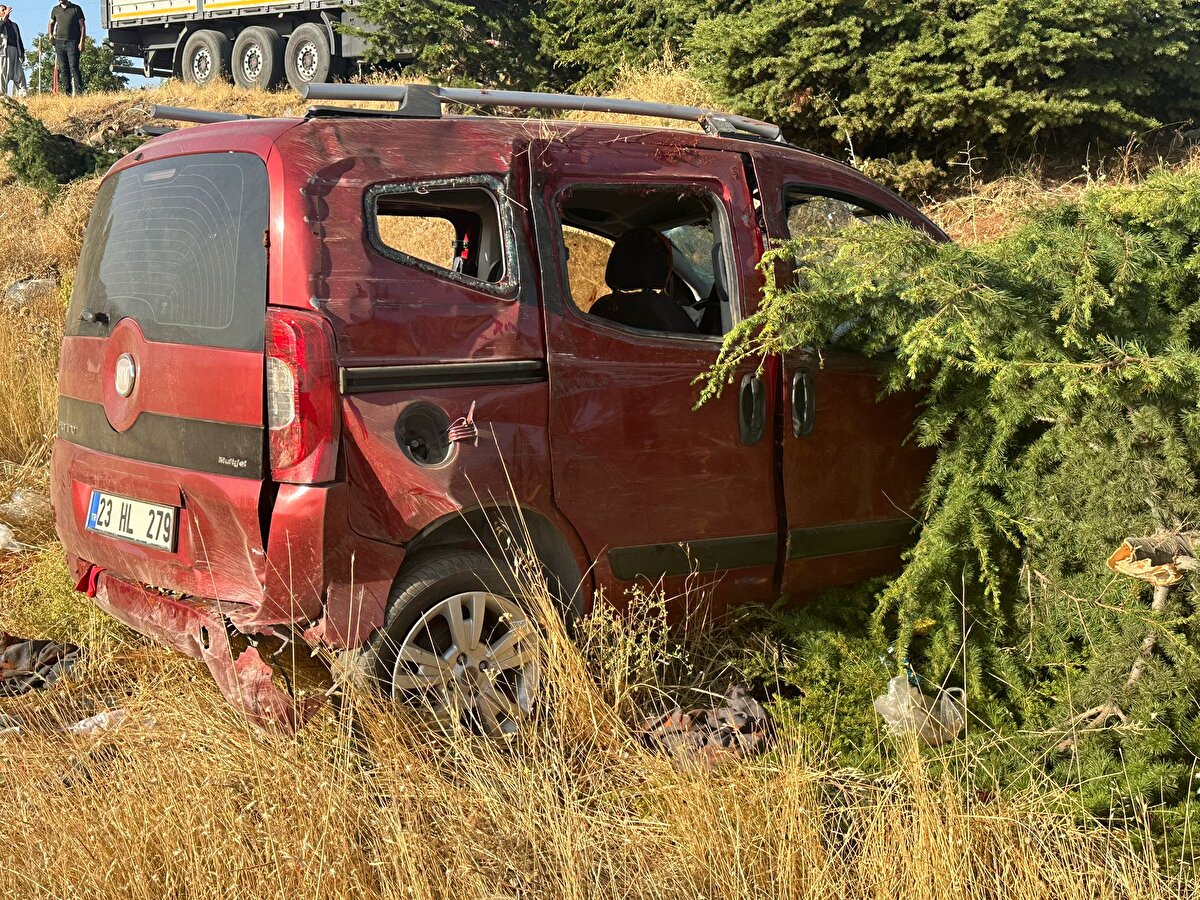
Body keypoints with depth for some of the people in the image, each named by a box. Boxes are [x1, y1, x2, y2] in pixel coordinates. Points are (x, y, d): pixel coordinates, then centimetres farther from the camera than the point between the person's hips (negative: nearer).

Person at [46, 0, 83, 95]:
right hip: (59, 42, 4)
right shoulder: (55, 10, 15)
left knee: (74, 68, -12)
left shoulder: (76, 8, 4)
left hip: (72, 42, -4)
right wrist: (50, 35, 9)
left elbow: (82, 26, 2)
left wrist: (81, 42, -7)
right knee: (63, 69, 1)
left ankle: (79, 92, -15)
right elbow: (51, 23, 28)